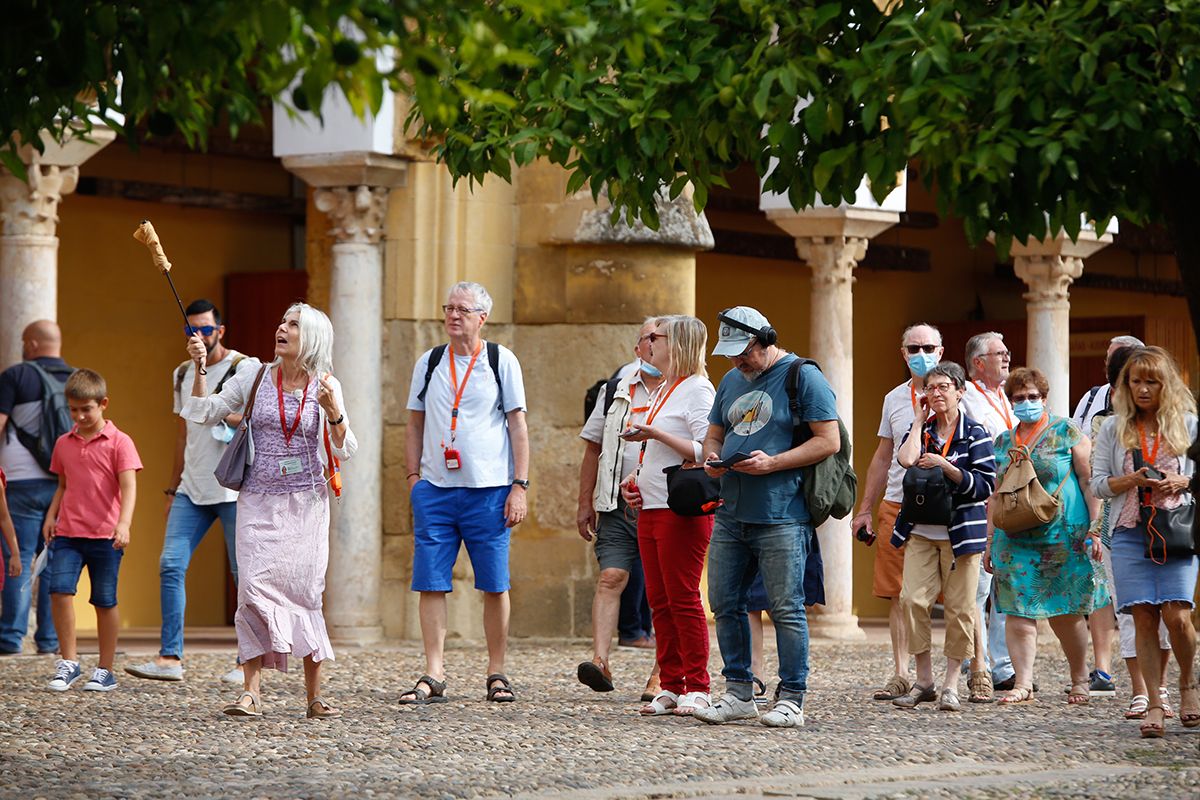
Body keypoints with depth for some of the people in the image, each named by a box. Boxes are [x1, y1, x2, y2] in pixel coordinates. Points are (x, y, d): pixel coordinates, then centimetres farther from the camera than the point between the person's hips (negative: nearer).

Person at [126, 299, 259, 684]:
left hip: (234, 489, -6)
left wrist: (225, 414, -24)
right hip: (193, 489, 6)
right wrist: (173, 487, 23)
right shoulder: (183, 374, 16)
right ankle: (170, 658, -7)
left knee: (244, 573, -2)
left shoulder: (244, 368, -3)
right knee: (171, 565, -7)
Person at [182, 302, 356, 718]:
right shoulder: (254, 378, 5)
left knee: (303, 590, -2)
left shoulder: (327, 386, 3)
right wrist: (199, 368, -3)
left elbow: (344, 450, 2)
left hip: (306, 502, -1)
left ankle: (315, 695, 6)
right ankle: (251, 692, -13)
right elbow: (205, 413, 7)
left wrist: (334, 413, -15)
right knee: (254, 586, -12)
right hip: (259, 501, 1)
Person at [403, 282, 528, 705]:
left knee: (494, 585, 1)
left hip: (488, 490, -2)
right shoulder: (429, 364, 11)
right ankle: (433, 676, -1)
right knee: (431, 583, -3)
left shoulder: (501, 361, 3)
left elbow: (518, 427, 2)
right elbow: (415, 425, 17)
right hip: (435, 488, 2)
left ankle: (497, 674, 11)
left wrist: (519, 486, -4)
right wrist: (414, 477, 6)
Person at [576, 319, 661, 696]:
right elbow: (593, 448, 16)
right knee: (611, 578, -11)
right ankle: (599, 660, -18)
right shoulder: (616, 392, 13)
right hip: (619, 506, 2)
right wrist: (585, 503, 12)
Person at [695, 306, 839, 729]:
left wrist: (772, 463, -17)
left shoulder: (804, 377, -5)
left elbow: (828, 441, -10)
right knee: (725, 603, 7)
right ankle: (738, 692, 16)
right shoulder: (731, 381, 18)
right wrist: (712, 458, 2)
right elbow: (713, 434, 26)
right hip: (731, 515, 7)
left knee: (786, 609, -5)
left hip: (781, 518, -7)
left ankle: (792, 699, 0)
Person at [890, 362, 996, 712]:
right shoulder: (921, 430, 10)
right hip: (921, 531, 3)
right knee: (912, 599, -10)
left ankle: (950, 684, 8)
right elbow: (906, 460, -11)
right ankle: (924, 681, 1)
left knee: (959, 609, -2)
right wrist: (919, 421, -3)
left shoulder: (974, 433, 0)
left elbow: (985, 485, -7)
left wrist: (946, 466, -16)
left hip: (960, 532, -3)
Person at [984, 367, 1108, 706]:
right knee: (1017, 611, -6)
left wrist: (1094, 529, -9)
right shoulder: (1004, 441, 14)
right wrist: (990, 541, 14)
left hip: (1063, 537, -4)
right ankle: (1023, 684, -6)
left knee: (1066, 613, 1)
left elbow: (1089, 481, -2)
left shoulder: (1066, 432, 0)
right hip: (1015, 538, 4)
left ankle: (1080, 680, 17)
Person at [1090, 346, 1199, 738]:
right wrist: (1133, 480, -10)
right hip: (1130, 532, 1)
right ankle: (1154, 704, 0)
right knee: (1144, 618, -5)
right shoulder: (1114, 429, 9)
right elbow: (1099, 483, 8)